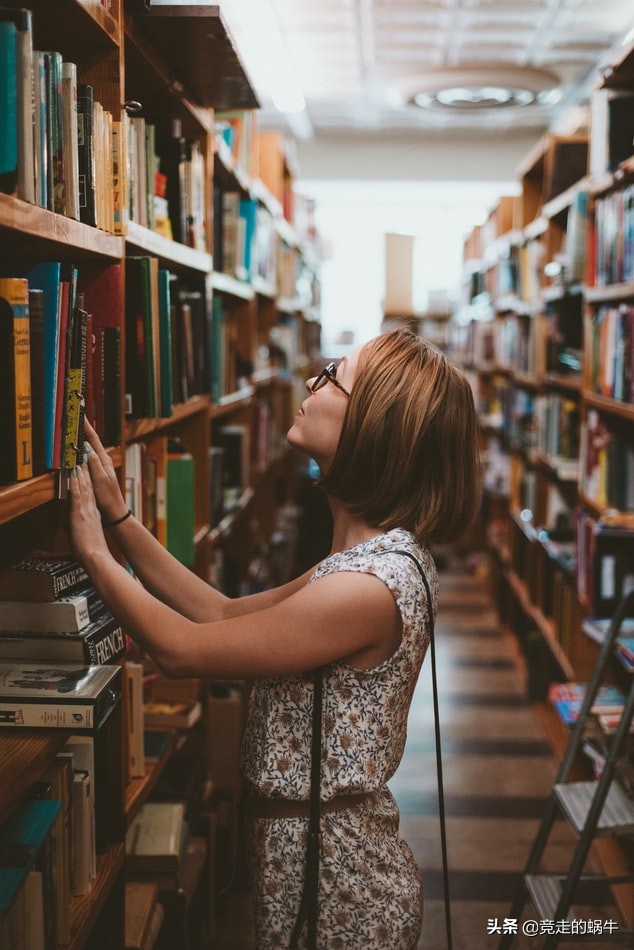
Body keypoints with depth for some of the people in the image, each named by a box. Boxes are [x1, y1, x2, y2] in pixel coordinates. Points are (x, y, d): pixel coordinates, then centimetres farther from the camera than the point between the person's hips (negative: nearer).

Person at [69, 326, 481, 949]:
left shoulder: (367, 588, -30)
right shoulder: (384, 555, 1)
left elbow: (179, 647, -21)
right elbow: (222, 613, 4)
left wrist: (92, 549, -9)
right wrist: (118, 517, 2)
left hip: (337, 893, -9)